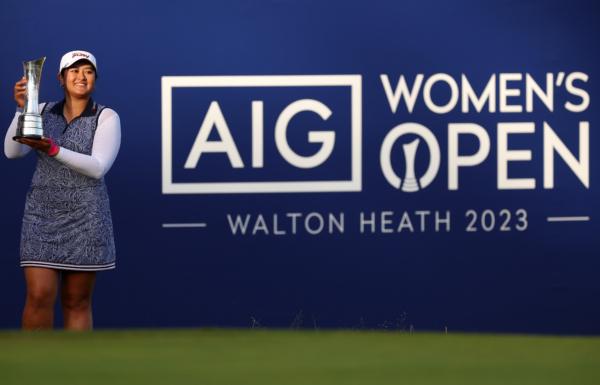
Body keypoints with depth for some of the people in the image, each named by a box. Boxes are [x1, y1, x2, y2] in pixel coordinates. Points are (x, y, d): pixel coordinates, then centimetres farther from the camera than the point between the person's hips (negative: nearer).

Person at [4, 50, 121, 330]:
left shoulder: (107, 118, -3)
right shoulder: (42, 112, 6)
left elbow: (98, 168, -16)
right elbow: (12, 151, -6)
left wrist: (53, 150, -27)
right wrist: (21, 108, -19)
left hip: (85, 218, -2)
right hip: (42, 216, 2)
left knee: (77, 302, 3)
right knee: (39, 296, -10)